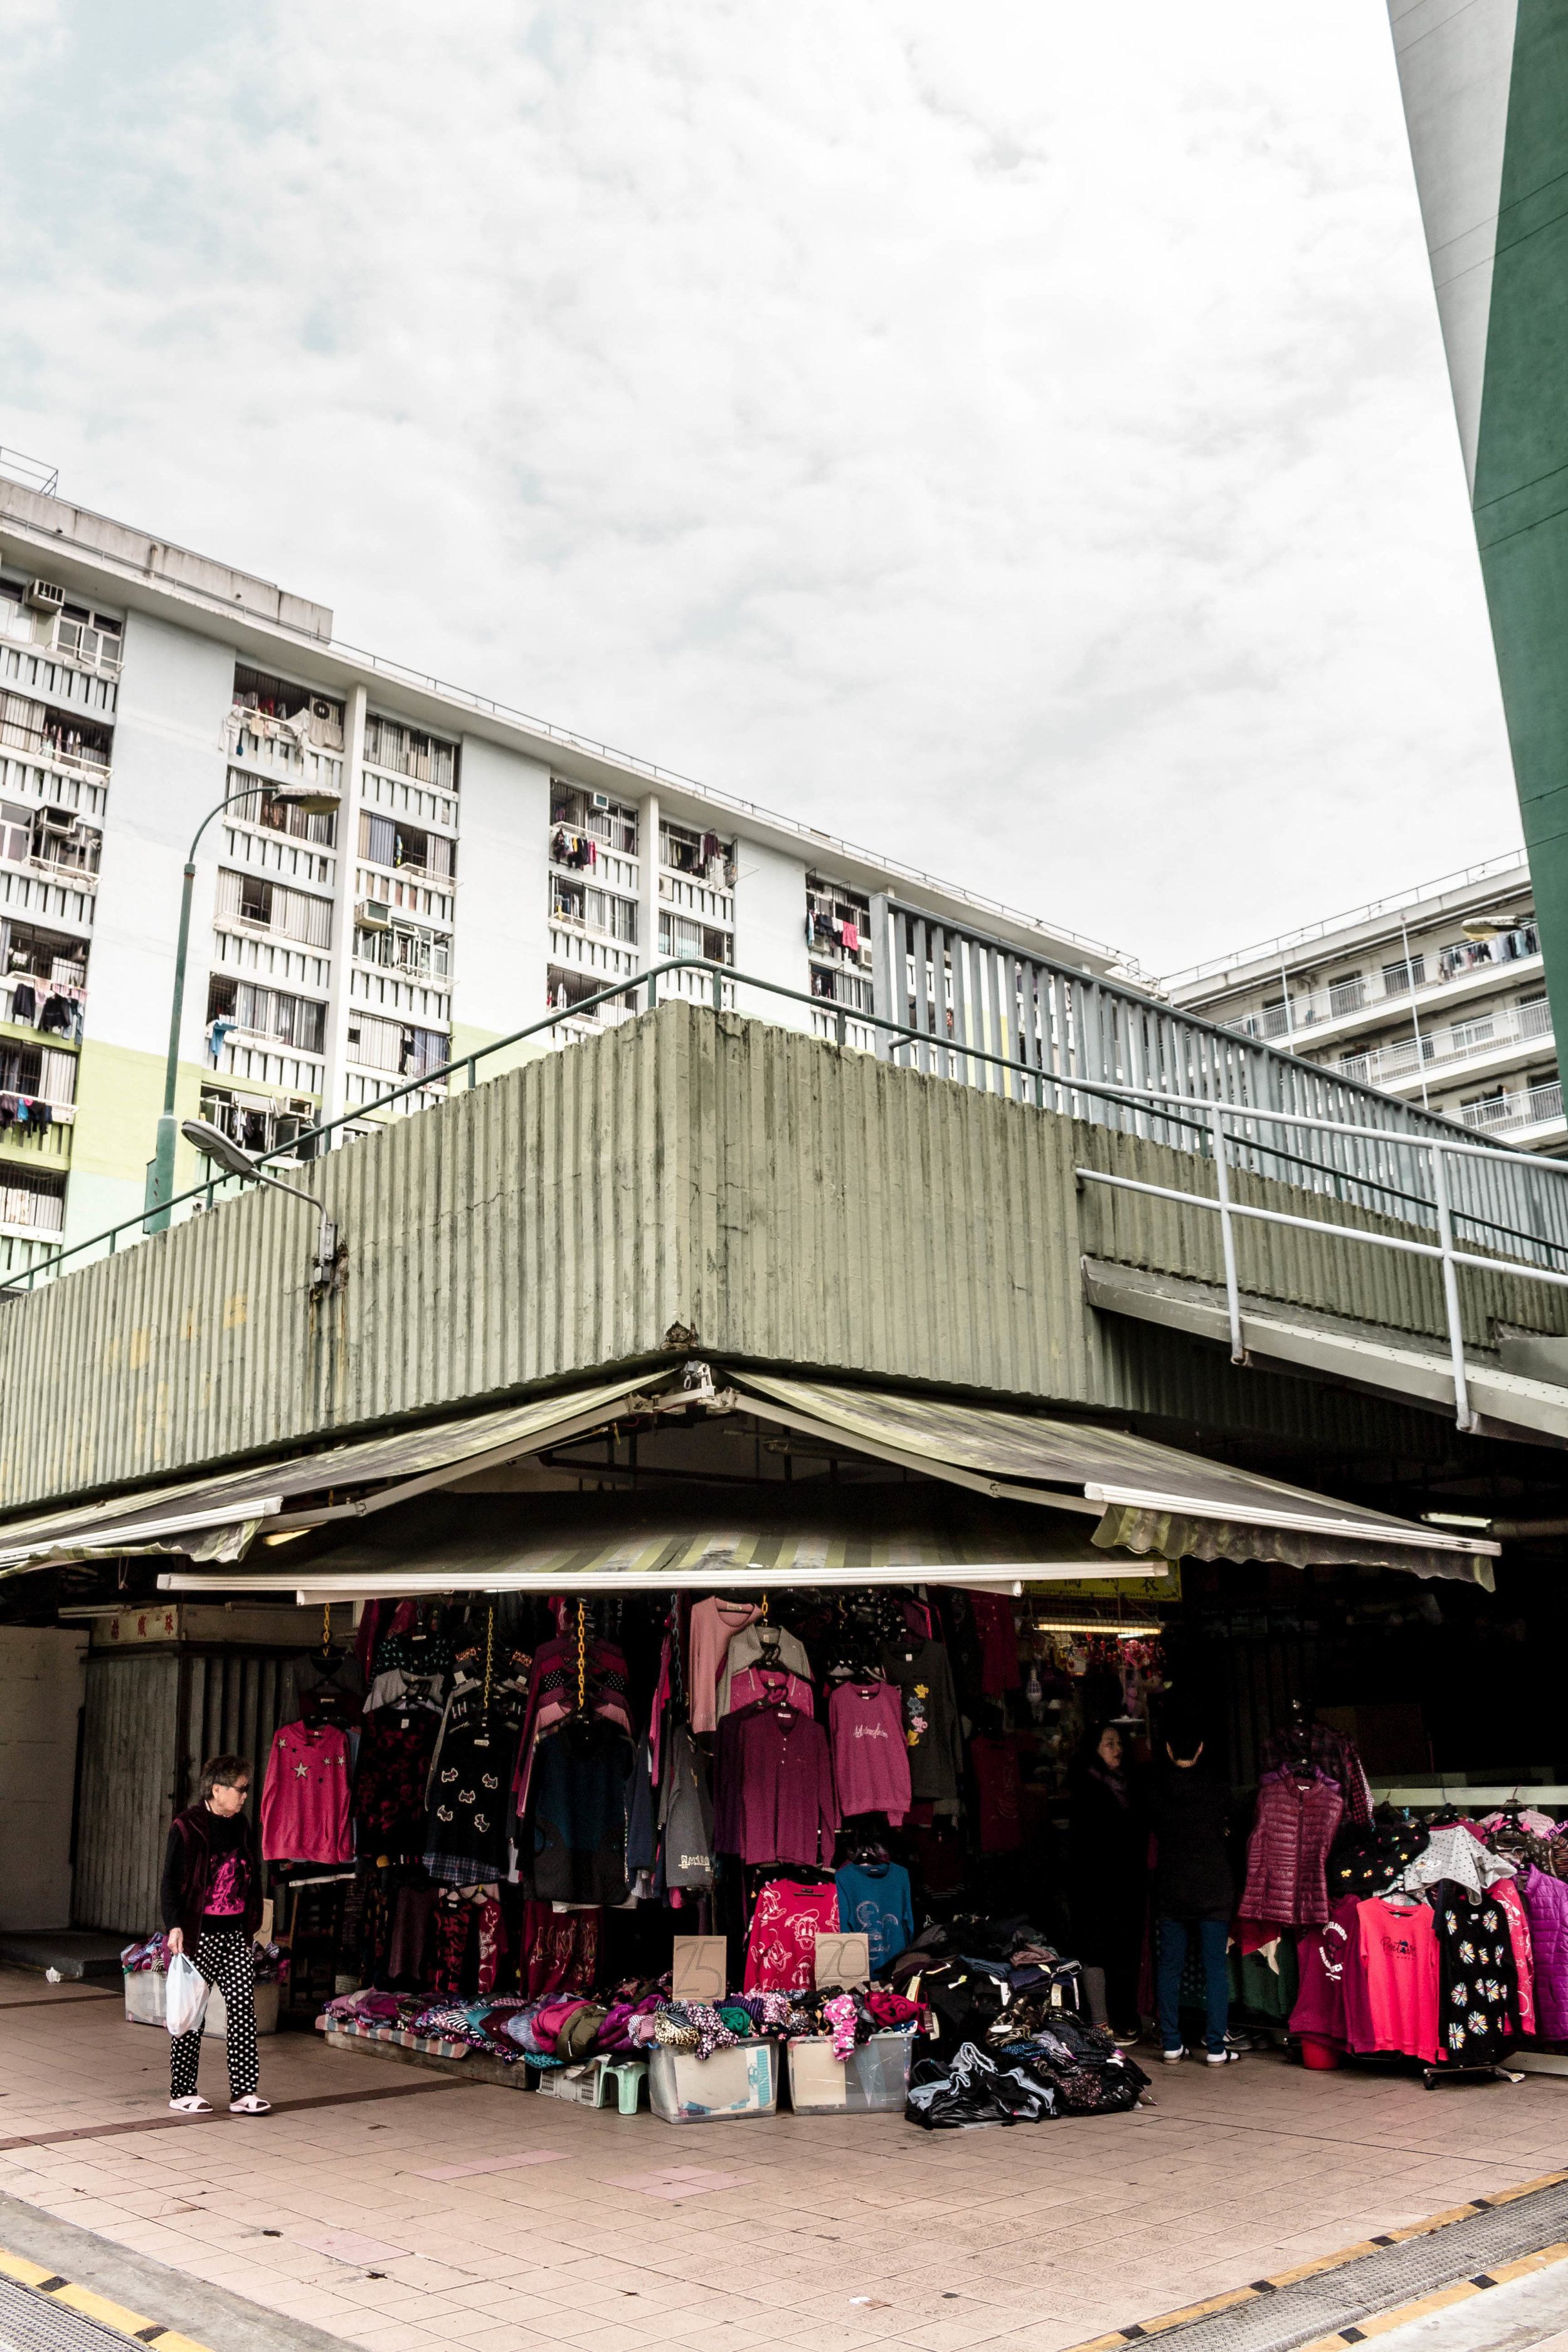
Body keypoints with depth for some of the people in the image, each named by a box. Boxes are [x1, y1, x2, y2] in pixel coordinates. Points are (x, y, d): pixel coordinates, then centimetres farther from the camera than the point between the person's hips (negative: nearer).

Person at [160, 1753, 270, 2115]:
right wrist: (174, 1926, -20)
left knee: (244, 2006, -1)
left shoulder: (242, 1828, 11)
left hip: (235, 1935, 5)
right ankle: (182, 2092, 17)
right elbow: (170, 1881, -9)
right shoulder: (186, 1827, -7)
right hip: (197, 1934, -5)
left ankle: (243, 2092, 3)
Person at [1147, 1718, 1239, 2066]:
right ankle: (1216, 2049, 5)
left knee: (1169, 1968, 9)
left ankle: (1172, 2046, 12)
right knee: (1215, 1968, 4)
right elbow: (1229, 1817, 10)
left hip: (1170, 1892, 1)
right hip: (1214, 1893, -1)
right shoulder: (1217, 1789, -8)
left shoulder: (1156, 1792, -4)